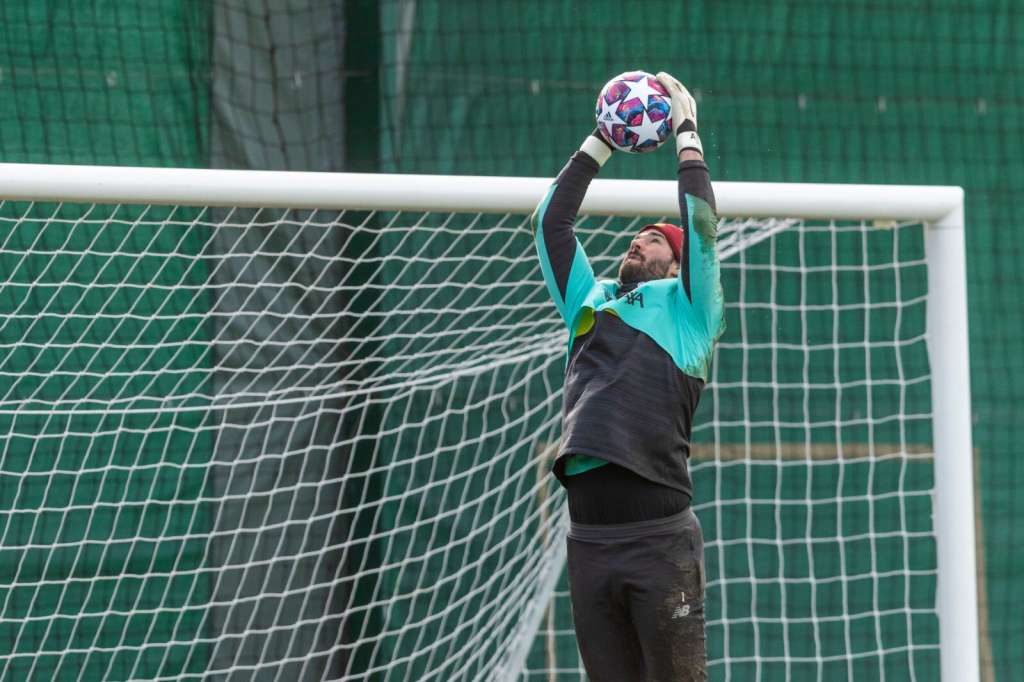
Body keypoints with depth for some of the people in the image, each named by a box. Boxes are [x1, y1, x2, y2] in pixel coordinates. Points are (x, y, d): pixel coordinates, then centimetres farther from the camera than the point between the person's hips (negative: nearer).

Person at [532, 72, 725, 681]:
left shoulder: (685, 308, 9)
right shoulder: (590, 304, 23)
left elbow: (702, 226, -1)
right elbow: (552, 222, 26)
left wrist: (688, 134, 9)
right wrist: (601, 143, 26)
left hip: (660, 537, -5)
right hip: (588, 539, 5)